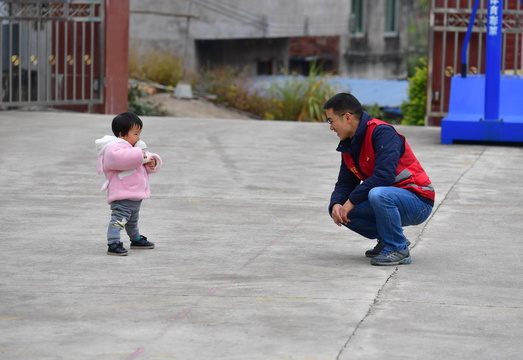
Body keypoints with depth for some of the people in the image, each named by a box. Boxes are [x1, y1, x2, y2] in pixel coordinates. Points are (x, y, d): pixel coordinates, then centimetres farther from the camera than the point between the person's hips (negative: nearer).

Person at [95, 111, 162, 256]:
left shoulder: (134, 147, 18)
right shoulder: (114, 148, -17)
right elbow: (119, 158, -39)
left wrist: (152, 162, -2)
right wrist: (139, 155, -31)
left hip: (135, 195, 11)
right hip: (122, 196, -11)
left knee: (132, 221, 28)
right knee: (118, 219, -22)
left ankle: (136, 240, 45)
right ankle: (113, 244, -29)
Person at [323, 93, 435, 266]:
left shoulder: (382, 132, -19)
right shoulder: (348, 145, 9)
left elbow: (384, 175, -28)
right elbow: (345, 182, 10)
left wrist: (352, 200, -21)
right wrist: (336, 204, -12)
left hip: (418, 202, -9)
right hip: (388, 197, 9)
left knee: (378, 194, -38)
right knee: (339, 209, -4)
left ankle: (398, 249, -17)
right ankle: (387, 240, 9)